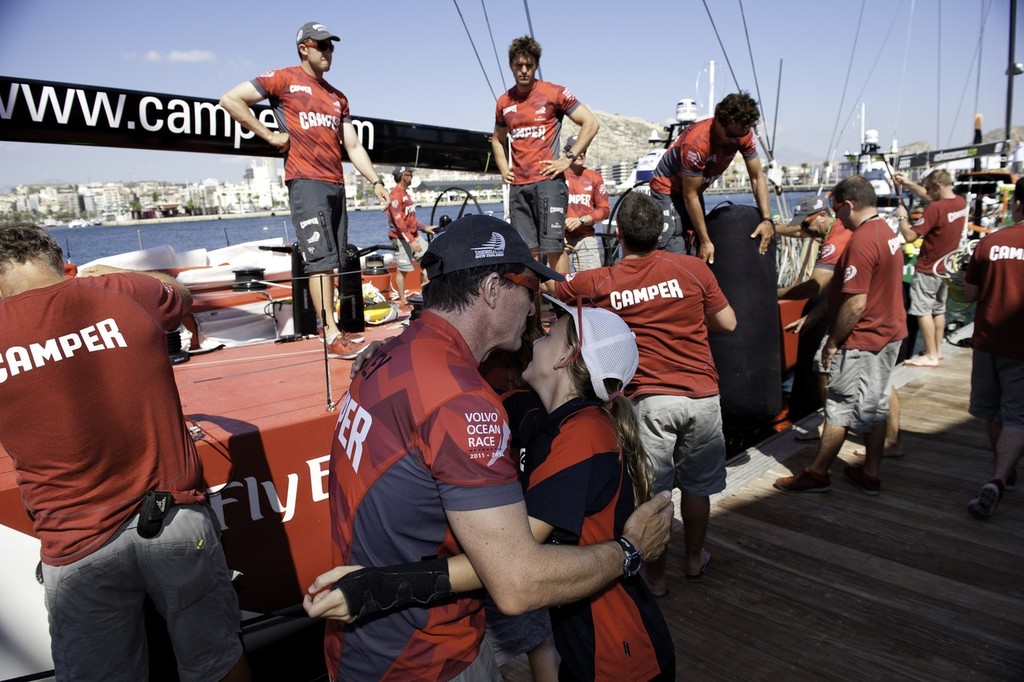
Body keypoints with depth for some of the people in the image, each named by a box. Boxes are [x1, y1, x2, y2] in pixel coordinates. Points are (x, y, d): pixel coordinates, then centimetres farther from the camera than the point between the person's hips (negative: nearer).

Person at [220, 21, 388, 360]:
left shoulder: (338, 97, 21)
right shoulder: (284, 79, 3)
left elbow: (353, 146, 17)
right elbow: (230, 99, -2)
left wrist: (376, 182, 7)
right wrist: (269, 135, -4)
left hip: (336, 185, 7)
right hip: (306, 182, -7)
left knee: (335, 261, 6)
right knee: (321, 259, -12)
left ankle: (329, 326, 14)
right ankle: (332, 336, -12)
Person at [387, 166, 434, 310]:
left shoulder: (405, 193, 16)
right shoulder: (396, 194, -14)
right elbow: (398, 220, -21)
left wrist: (425, 227, 19)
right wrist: (411, 241, -25)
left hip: (414, 235, 10)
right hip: (402, 238, -10)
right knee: (402, 270, -2)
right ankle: (403, 302, 6)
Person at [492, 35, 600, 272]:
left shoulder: (554, 93, 0)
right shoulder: (503, 102, 14)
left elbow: (591, 123, -2)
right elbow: (498, 139, 31)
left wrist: (568, 158, -8)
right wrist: (503, 168, 14)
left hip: (547, 180, -5)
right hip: (518, 185, 5)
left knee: (554, 246, -8)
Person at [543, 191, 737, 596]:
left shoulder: (599, 283, -3)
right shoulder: (694, 268, -3)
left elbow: (546, 288, 13)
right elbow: (728, 323, 6)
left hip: (648, 400, -2)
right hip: (701, 396, 2)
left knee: (652, 491, 10)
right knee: (697, 486, 18)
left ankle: (655, 576, 24)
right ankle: (695, 560, 37)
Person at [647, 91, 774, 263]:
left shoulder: (742, 134, -15)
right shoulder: (697, 142, -34)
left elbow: (757, 177, -8)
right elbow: (690, 196, -28)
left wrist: (767, 219, -19)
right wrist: (705, 241, -24)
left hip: (695, 189, 7)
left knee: (700, 257, 8)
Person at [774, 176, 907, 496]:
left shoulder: (861, 242, -22)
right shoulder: (888, 232, 8)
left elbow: (856, 303, -26)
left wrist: (833, 342, -15)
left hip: (861, 341, -9)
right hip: (889, 335, 9)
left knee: (839, 409, 1)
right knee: (875, 406, 15)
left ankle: (817, 474, 13)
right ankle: (870, 475, 24)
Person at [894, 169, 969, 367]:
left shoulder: (935, 208, -25)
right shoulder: (961, 203, 1)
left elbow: (910, 236, -24)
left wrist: (902, 217, -8)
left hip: (928, 268, -9)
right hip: (946, 267, 9)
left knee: (923, 310, -4)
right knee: (939, 309, 18)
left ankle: (931, 356, -3)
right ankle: (938, 350, 26)